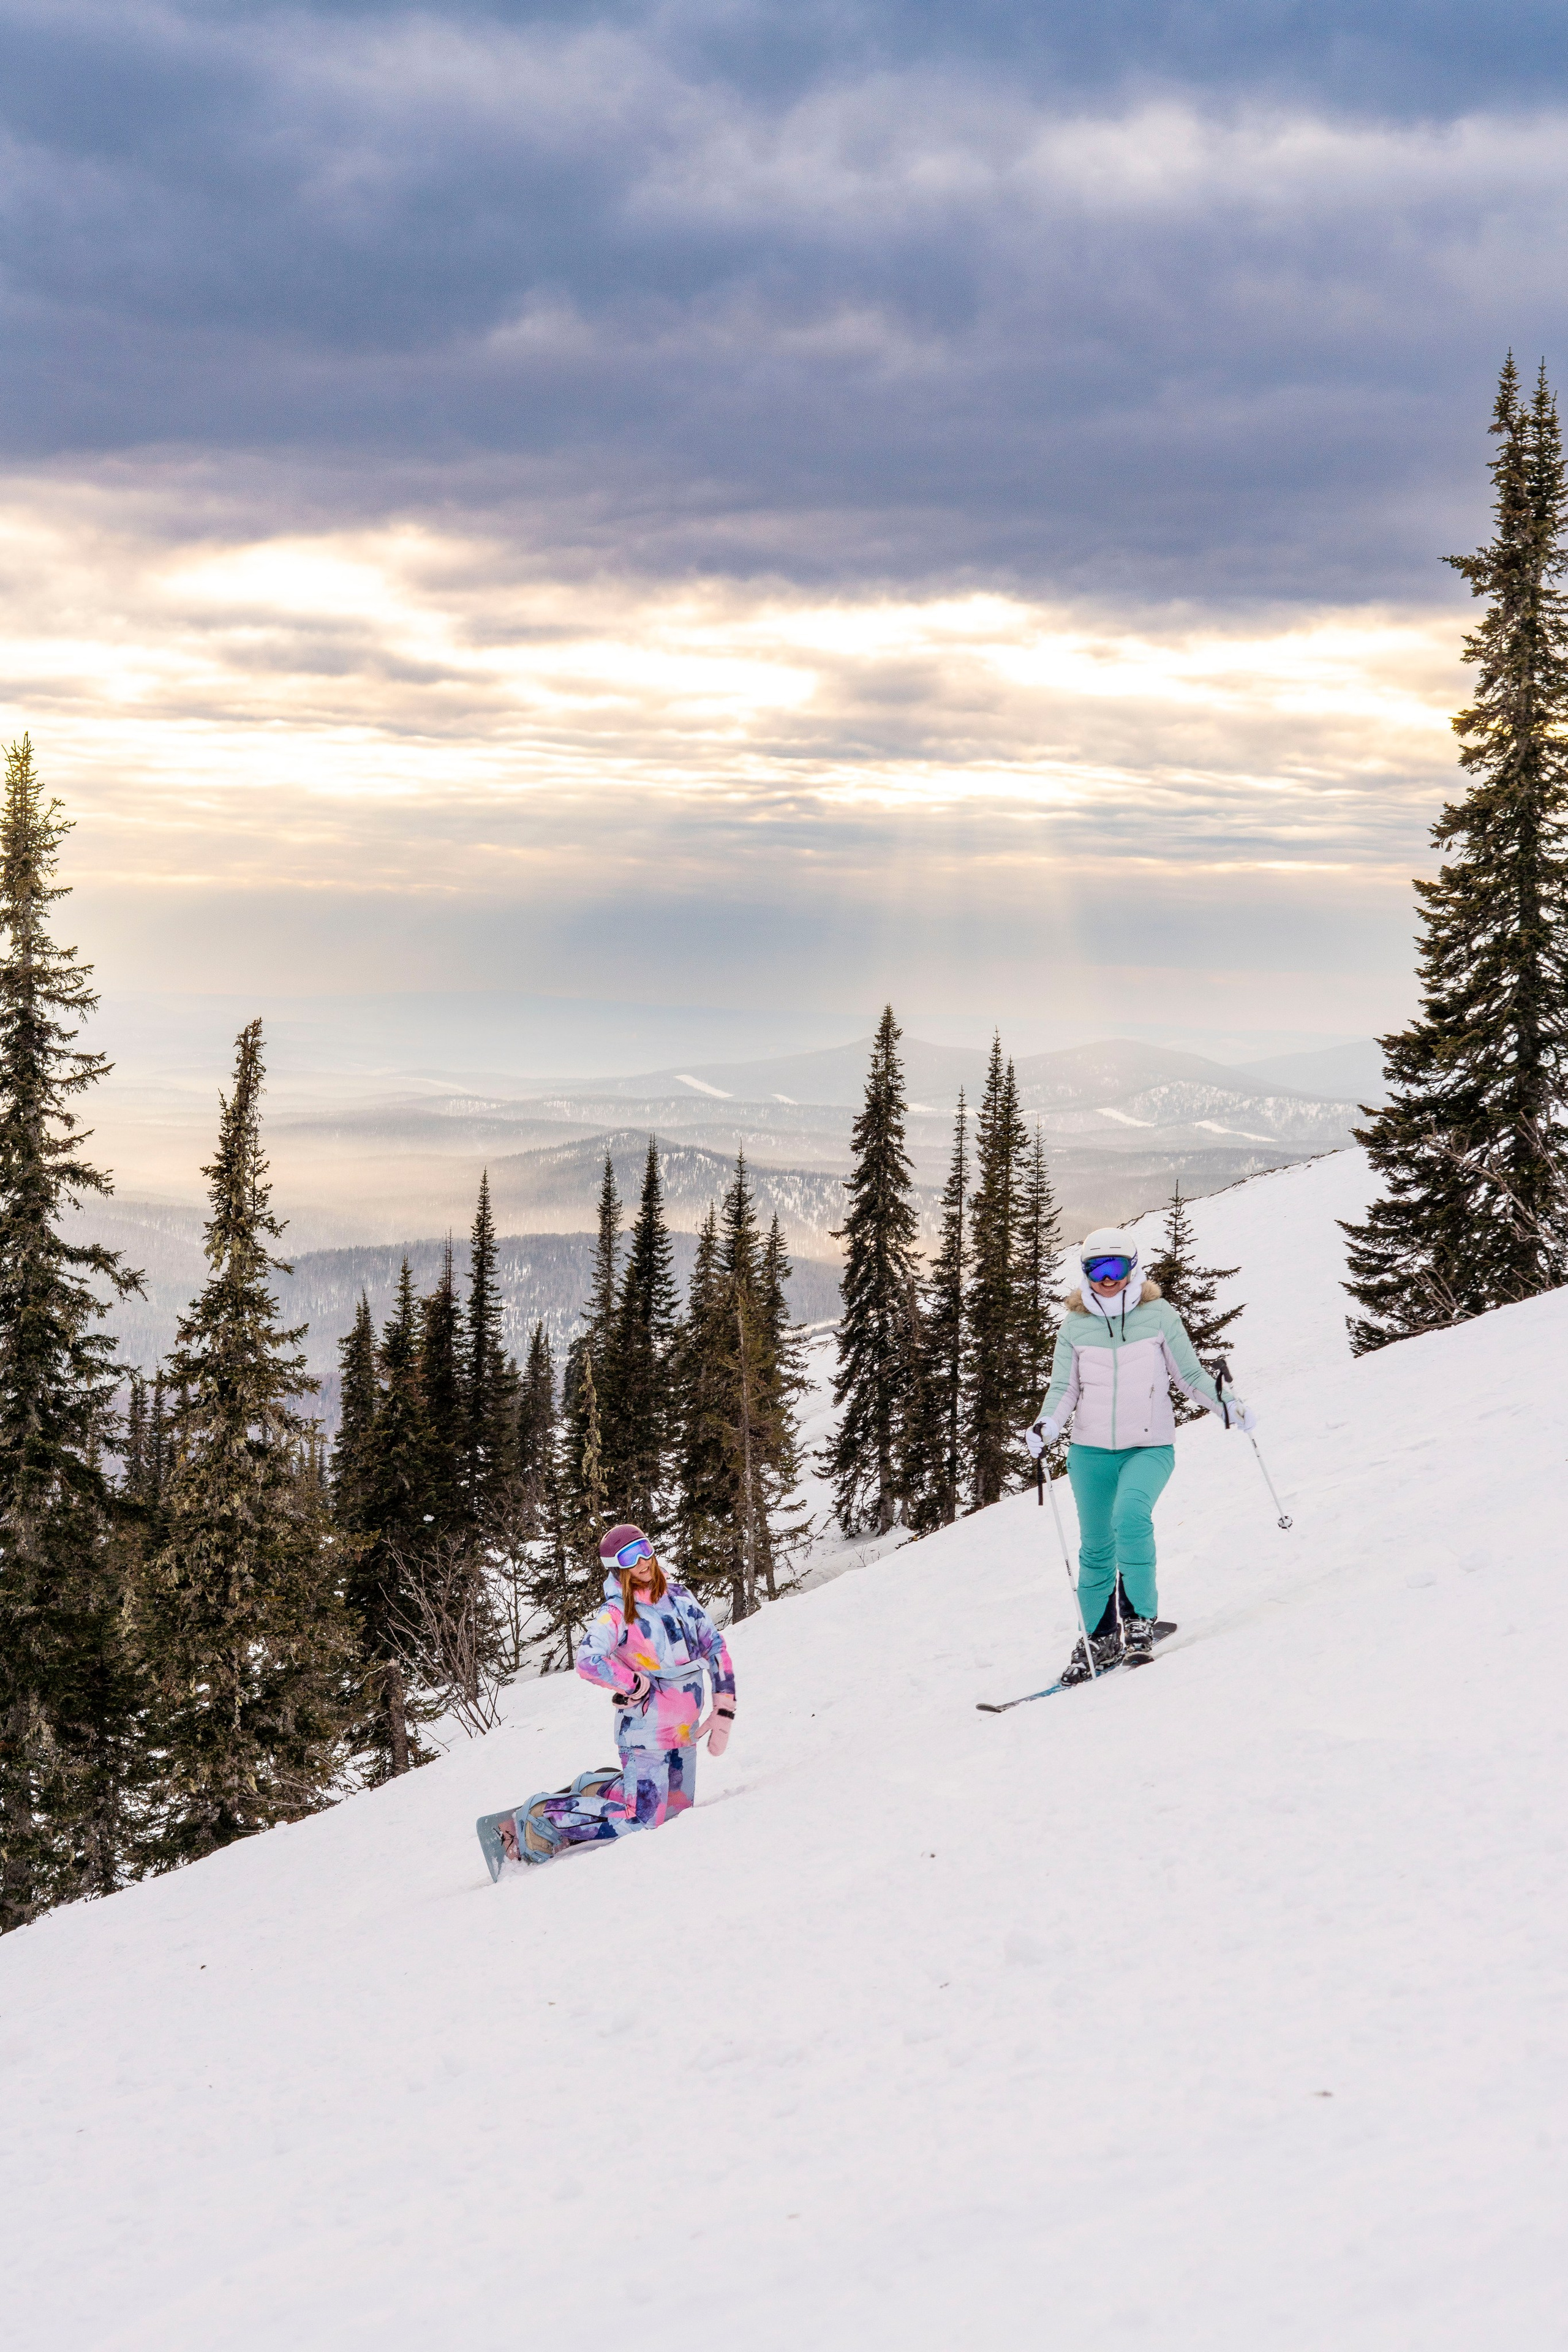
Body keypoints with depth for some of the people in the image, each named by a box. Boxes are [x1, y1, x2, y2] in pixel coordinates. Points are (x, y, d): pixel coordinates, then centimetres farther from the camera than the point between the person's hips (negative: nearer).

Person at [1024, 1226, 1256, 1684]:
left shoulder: (1159, 1315, -1)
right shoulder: (1074, 1325, 3)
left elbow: (1190, 1375, 4)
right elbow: (1064, 1388, 1)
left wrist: (1227, 1406, -10)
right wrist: (1046, 1425, -18)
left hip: (1150, 1446, -3)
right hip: (1091, 1451, 3)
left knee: (1131, 1516, -29)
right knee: (1096, 1548, 7)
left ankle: (1140, 1616, -16)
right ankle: (1098, 1638, 24)